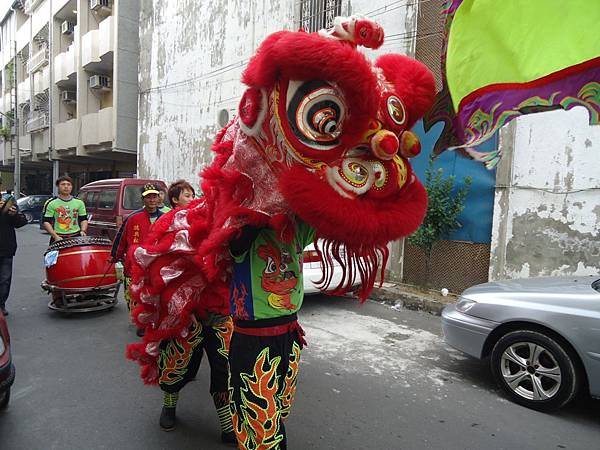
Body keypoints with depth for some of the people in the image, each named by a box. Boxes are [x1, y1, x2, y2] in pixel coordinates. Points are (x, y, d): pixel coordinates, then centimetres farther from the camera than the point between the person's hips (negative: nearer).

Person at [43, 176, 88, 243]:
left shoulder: (79, 202, 12)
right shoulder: (51, 203, 3)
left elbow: (84, 219, 15)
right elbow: (46, 222, 1)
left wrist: (83, 231, -4)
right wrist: (55, 236, -12)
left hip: (76, 237, 2)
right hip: (58, 238, -2)